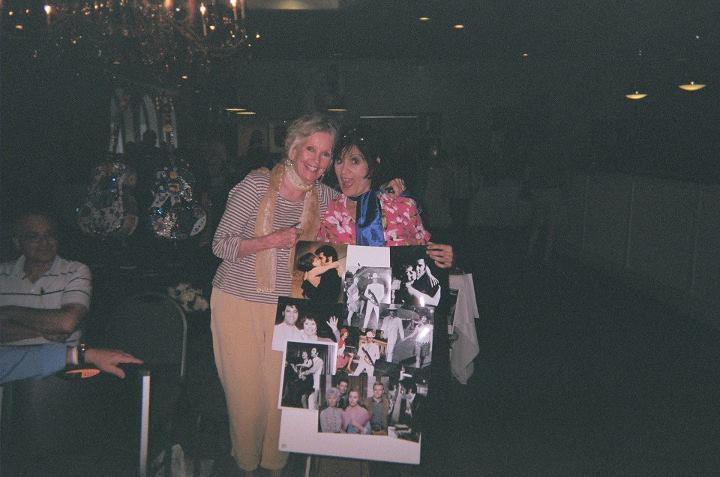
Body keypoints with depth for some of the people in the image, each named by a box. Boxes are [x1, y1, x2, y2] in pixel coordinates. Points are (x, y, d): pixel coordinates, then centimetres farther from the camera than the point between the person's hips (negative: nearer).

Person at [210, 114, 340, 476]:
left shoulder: (325, 197, 1)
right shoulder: (256, 185, -10)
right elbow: (220, 244, -10)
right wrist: (271, 241, -23)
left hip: (287, 308, 3)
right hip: (238, 304, -2)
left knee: (281, 393, 4)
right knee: (245, 392, 5)